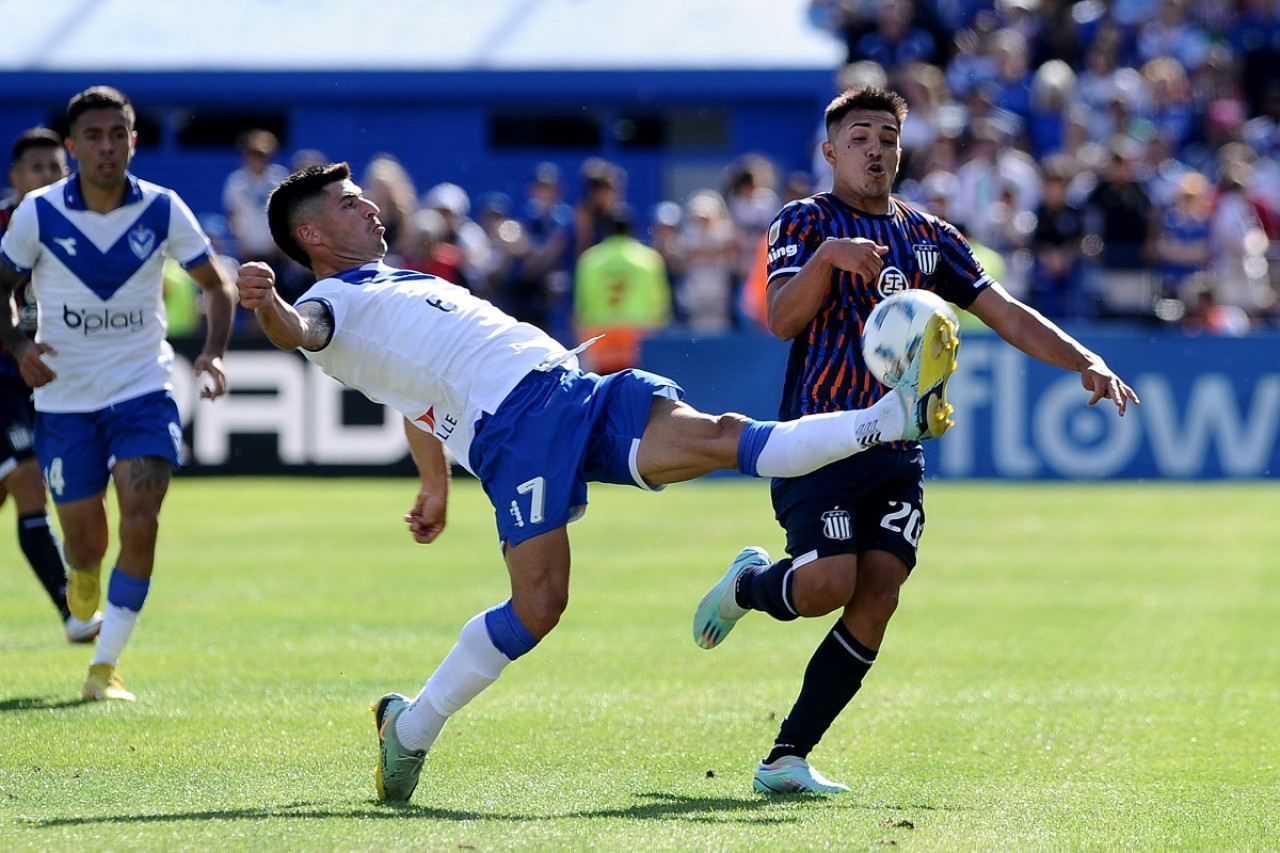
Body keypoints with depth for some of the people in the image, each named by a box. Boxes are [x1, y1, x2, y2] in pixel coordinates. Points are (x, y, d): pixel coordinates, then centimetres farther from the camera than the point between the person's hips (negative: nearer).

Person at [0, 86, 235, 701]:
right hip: (65, 399, 0)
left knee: (141, 522, -18)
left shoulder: (162, 210, -7)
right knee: (85, 540, 4)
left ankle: (105, 668, -9)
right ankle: (82, 582, 43)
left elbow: (215, 283, 5)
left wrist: (214, 354, -11)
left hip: (143, 393, 0)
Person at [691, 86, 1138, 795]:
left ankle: (786, 758, -6)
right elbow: (781, 320, -13)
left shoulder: (930, 237, 17)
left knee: (877, 596, -11)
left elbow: (1004, 312, 13)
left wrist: (1084, 361, 1)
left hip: (898, 449, 5)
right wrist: (827, 255, -30)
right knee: (829, 584, -22)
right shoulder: (806, 222, 1)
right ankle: (748, 585, 15)